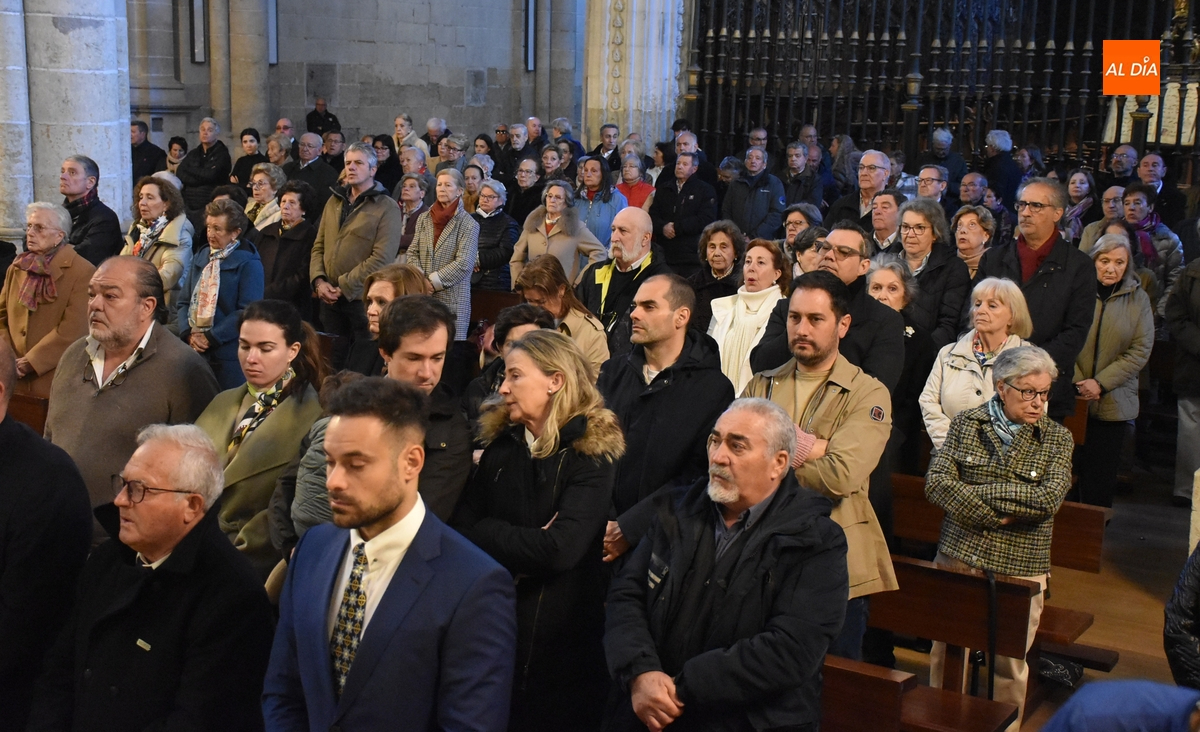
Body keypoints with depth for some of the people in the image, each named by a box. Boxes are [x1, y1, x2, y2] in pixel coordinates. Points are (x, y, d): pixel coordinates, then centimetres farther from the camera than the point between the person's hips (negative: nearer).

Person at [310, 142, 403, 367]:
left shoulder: (387, 208, -6)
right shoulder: (334, 202, 14)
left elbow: (381, 258, -15)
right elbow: (319, 246, 14)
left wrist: (343, 287, -16)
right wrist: (319, 280, -5)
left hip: (364, 298, -5)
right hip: (330, 297, 6)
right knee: (332, 361, 13)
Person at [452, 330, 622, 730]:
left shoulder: (593, 453, -12)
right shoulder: (502, 443, 5)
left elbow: (561, 548, -23)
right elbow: (461, 528, -1)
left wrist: (488, 533, -10)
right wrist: (522, 547, -16)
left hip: (562, 633, -5)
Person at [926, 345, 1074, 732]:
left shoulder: (1057, 438, 2)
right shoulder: (966, 424, 3)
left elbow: (1049, 499, -12)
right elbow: (936, 482, -9)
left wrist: (978, 491, -14)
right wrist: (996, 515, -17)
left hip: (1020, 569, 0)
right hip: (958, 558, 1)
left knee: (1009, 663, 7)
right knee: (945, 655, 9)